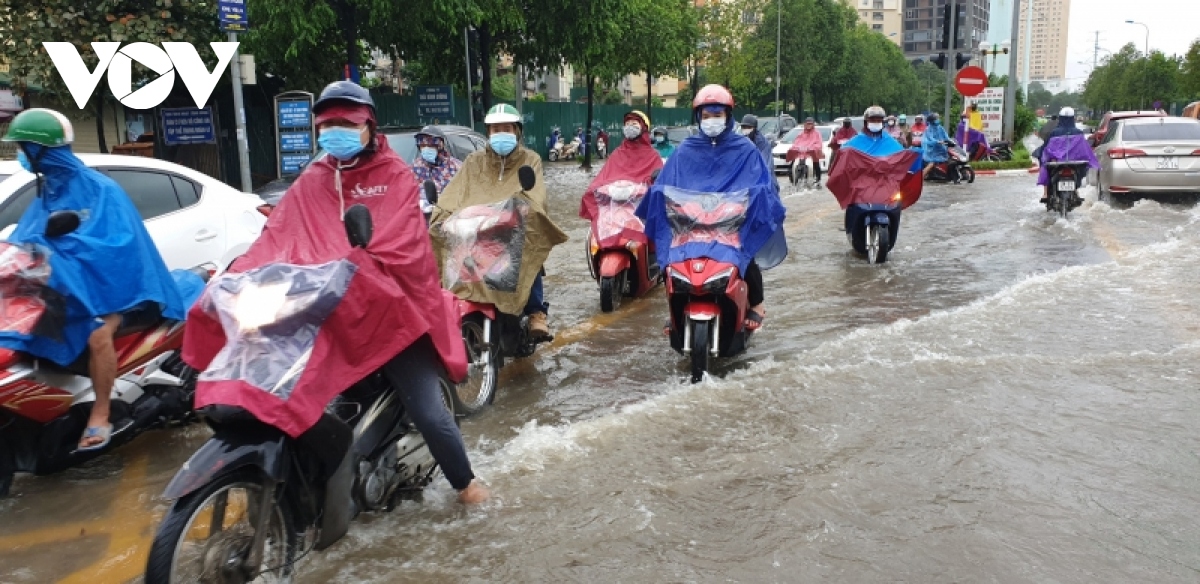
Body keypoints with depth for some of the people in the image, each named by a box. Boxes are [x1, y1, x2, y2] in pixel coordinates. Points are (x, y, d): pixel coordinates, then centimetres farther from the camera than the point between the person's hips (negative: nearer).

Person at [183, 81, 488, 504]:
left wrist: (342, 267, -33)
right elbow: (276, 240, 2)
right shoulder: (310, 183, 13)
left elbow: (397, 244, -17)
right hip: (329, 316, 4)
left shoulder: (395, 176, 0)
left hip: (390, 310, -4)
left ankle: (465, 482, 21)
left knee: (430, 414, -5)